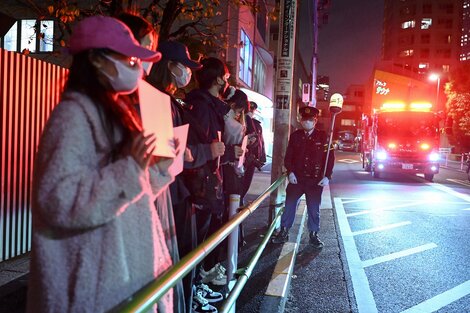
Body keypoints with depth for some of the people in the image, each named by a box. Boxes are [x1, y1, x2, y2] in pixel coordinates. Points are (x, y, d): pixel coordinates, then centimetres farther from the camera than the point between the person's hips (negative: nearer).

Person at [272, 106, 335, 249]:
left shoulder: (323, 137, -1)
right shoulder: (295, 136, 4)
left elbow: (330, 157, -1)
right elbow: (288, 157, 4)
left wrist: (327, 176, -10)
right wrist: (290, 172, -10)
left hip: (315, 180, -1)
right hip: (296, 178, 1)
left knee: (314, 209, 8)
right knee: (289, 206, 6)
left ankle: (313, 235, 21)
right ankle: (284, 232, 18)